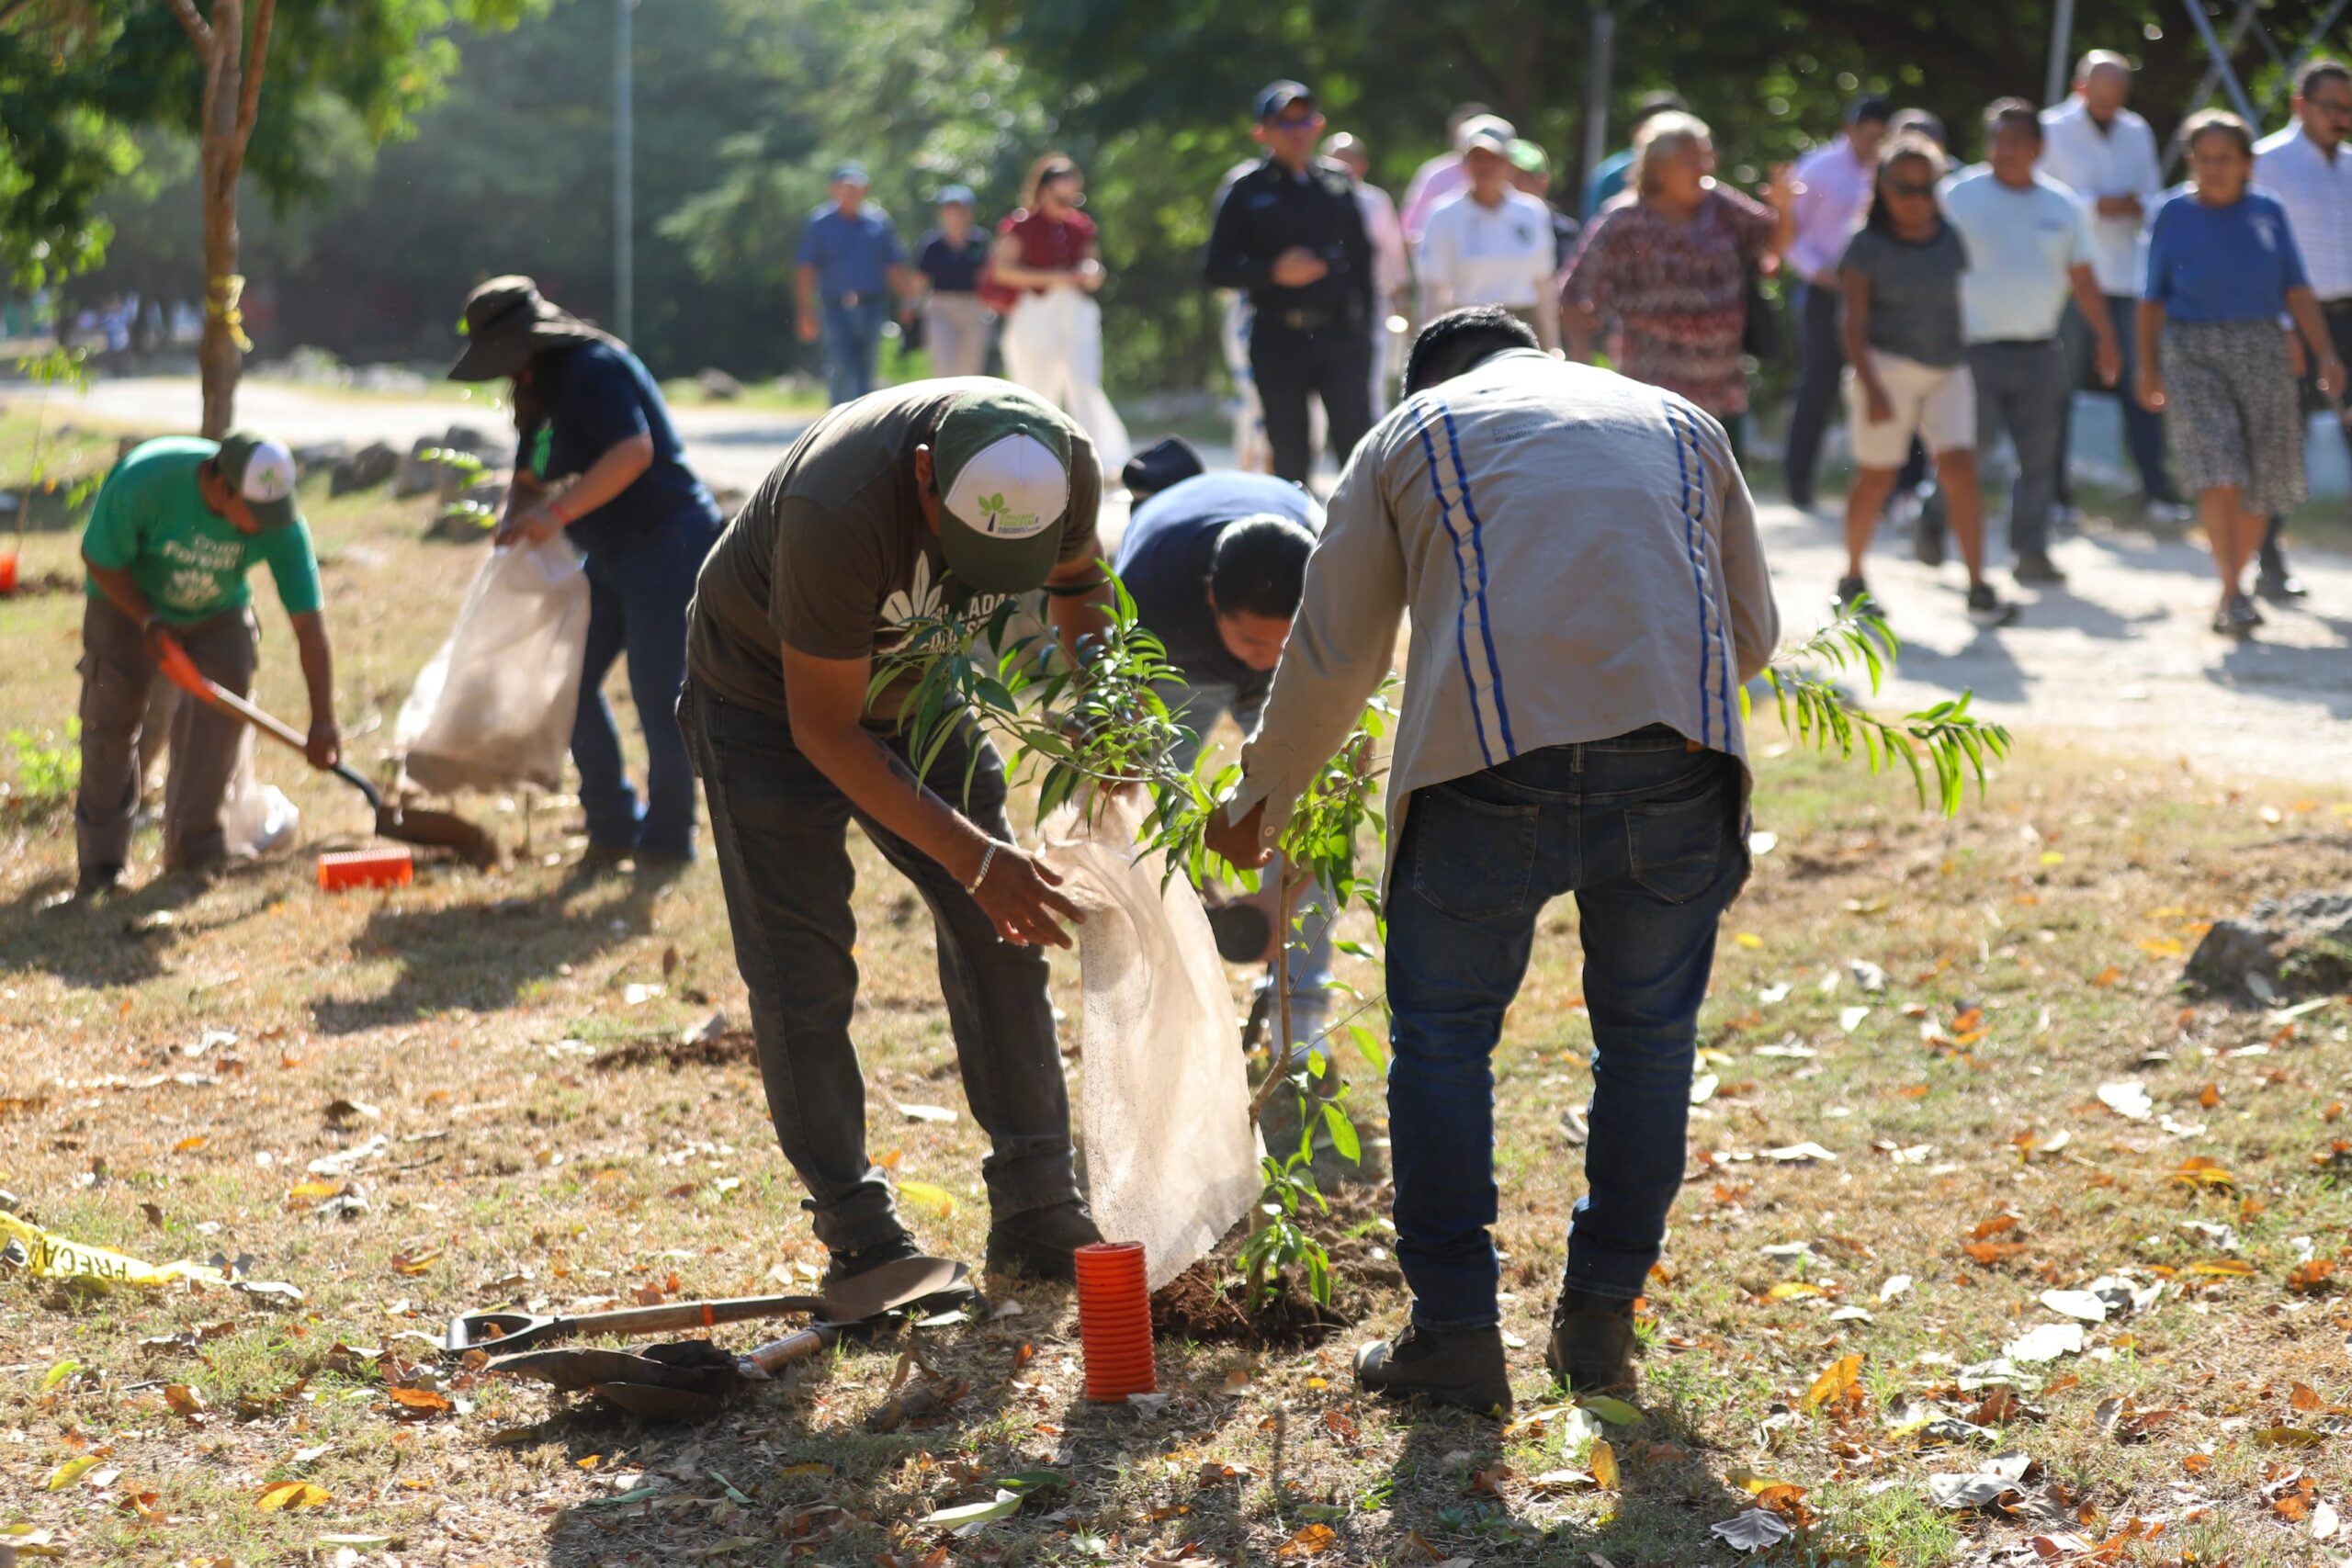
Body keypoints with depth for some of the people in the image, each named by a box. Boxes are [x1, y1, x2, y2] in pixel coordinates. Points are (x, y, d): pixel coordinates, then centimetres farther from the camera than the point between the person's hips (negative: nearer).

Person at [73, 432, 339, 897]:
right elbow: (99, 559, -19)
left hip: (217, 614, 2)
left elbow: (310, 625, -27)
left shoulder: (281, 525, -30)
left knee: (222, 711, -16)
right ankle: (100, 861, 2)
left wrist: (323, 721, -30)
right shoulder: (142, 480, -37)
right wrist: (149, 624, -24)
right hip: (128, 602, -1)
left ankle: (193, 849, -4)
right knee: (111, 717, -8)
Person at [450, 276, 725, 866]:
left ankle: (668, 838, 7)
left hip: (669, 546, -10)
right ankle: (614, 828, 14)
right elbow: (531, 479, 18)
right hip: (612, 557, 10)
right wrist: (515, 524, -4)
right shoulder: (542, 394, 13)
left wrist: (558, 513, -33)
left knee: (657, 693, -7)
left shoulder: (595, 370, -17)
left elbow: (634, 449, -30)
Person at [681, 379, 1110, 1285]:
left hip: (913, 687, 5)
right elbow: (824, 729, -31)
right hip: (770, 695, -5)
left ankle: (1038, 1214, 5)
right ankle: (858, 1237, -1)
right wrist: (975, 860, -32)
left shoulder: (1064, 465, -25)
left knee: (1001, 936, -1)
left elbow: (1078, 578, 2)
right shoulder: (841, 509, -42)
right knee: (803, 976, -9)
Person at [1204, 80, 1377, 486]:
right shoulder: (1246, 191, 2)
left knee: (1358, 443, -6)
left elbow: (1362, 257, 16)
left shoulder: (1337, 183, 11)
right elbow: (1217, 271, 0)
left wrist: (1364, 323, 9)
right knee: (1290, 454, 2)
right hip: (1280, 341, -2)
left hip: (1341, 335, 2)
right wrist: (1274, 272, -15)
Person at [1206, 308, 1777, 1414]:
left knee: (1442, 1038, 12)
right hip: (1675, 764, 2)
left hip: (1490, 756, -2)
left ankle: (1456, 1334, 13)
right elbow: (1753, 632, 27)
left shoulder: (1413, 432, 20)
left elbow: (1331, 654, 19)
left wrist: (1261, 798, 32)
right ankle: (1600, 1324, 22)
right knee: (1648, 1034, 18)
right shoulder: (1681, 423, 26)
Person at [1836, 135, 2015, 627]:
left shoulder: (1949, 240, 9)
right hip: (1888, 366, -3)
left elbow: (1958, 304, 16)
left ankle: (1978, 589, -11)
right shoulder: (1868, 246, -4)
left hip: (1947, 369, 4)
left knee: (1959, 467, -9)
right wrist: (1871, 387, -17)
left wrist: (1963, 360, 17)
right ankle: (1852, 578, 21)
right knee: (1876, 477, 1)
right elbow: (1854, 323, -8)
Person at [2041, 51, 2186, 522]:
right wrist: (2095, 205, -15)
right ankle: (2055, 489, 9)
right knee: (2062, 382, 1)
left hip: (2125, 276, 3)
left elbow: (2153, 195, 15)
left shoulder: (2137, 133, 14)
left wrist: (2136, 205, -8)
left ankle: (2155, 486, -2)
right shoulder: (2052, 130, 0)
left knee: (2141, 382, -2)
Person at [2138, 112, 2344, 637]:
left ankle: (2233, 585, 20)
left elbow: (2297, 292, 6)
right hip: (2193, 353, -3)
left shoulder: (2267, 213, 7)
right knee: (2219, 474, -16)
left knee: (2258, 483, 4)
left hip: (2261, 354, 3)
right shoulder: (2173, 215, 3)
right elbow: (2153, 299, 7)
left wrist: (2326, 354, -2)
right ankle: (2233, 593, -16)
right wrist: (2148, 367, 3)